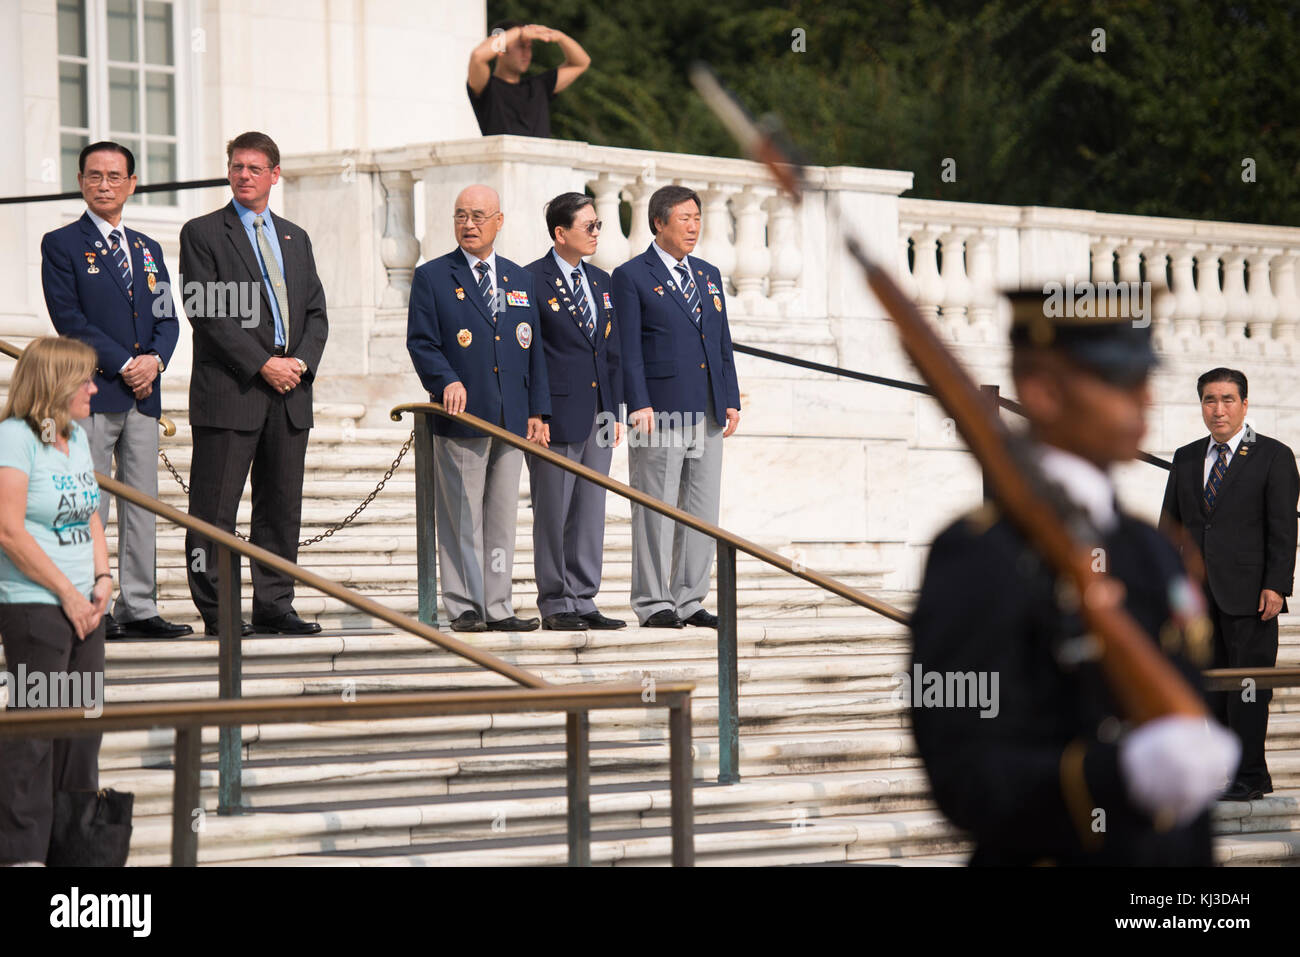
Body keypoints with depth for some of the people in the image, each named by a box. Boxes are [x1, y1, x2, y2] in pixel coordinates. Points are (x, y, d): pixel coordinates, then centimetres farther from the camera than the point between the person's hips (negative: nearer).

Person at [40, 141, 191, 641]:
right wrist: (124, 365, -14)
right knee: (88, 508, -7)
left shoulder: (148, 249, 18)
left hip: (143, 394, 6)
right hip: (91, 393, -6)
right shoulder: (61, 245, 0)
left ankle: (137, 609, 8)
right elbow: (69, 319, -9)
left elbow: (167, 318, 15)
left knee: (142, 507, 5)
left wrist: (154, 359, -6)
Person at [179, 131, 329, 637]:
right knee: (215, 507, -4)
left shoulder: (295, 238, 19)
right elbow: (208, 313, -8)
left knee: (282, 504, 6)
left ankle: (274, 604, 12)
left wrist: (301, 361, -4)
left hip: (289, 393, 5)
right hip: (229, 389, -5)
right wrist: (262, 365, -14)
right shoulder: (201, 234, 1)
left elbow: (316, 312, 16)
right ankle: (216, 610, -1)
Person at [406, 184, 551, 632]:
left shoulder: (520, 279, 15)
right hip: (462, 416, -4)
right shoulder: (431, 277, 3)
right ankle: (464, 607, 2)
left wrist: (537, 411, 8)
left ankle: (496, 607, 10)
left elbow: (533, 348, 15)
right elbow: (421, 343, -3)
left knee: (502, 517, 6)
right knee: (462, 518, -3)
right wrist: (447, 380, -21)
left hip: (512, 419, 4)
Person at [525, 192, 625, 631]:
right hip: (557, 412, -7)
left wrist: (615, 413, 12)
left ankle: (582, 601, 14)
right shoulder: (532, 281, -7)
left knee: (590, 513, 8)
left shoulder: (601, 282, 14)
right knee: (553, 513, 0)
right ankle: (555, 605, 6)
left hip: (597, 415, 7)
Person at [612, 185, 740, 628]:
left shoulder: (708, 275, 17)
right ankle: (654, 604, 1)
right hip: (660, 411, -6)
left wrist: (731, 400, 10)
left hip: (707, 414, 6)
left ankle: (689, 601, 12)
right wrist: (639, 405, -15)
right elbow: (628, 349, -7)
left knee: (702, 510, 6)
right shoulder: (631, 276, -2)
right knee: (656, 510, -4)